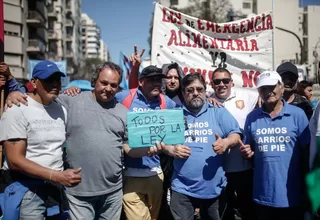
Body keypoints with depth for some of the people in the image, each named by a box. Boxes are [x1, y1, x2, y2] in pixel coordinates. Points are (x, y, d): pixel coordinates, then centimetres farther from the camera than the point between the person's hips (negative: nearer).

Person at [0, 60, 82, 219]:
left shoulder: (61, 110, 6)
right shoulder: (17, 110, -12)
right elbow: (15, 160, -18)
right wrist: (57, 176, -22)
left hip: (56, 186, 6)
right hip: (26, 188, -5)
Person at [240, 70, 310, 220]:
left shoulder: (297, 114, -5)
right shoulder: (252, 117, 4)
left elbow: (307, 151, -2)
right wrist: (247, 152, -10)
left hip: (291, 194, -2)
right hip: (262, 194, 3)